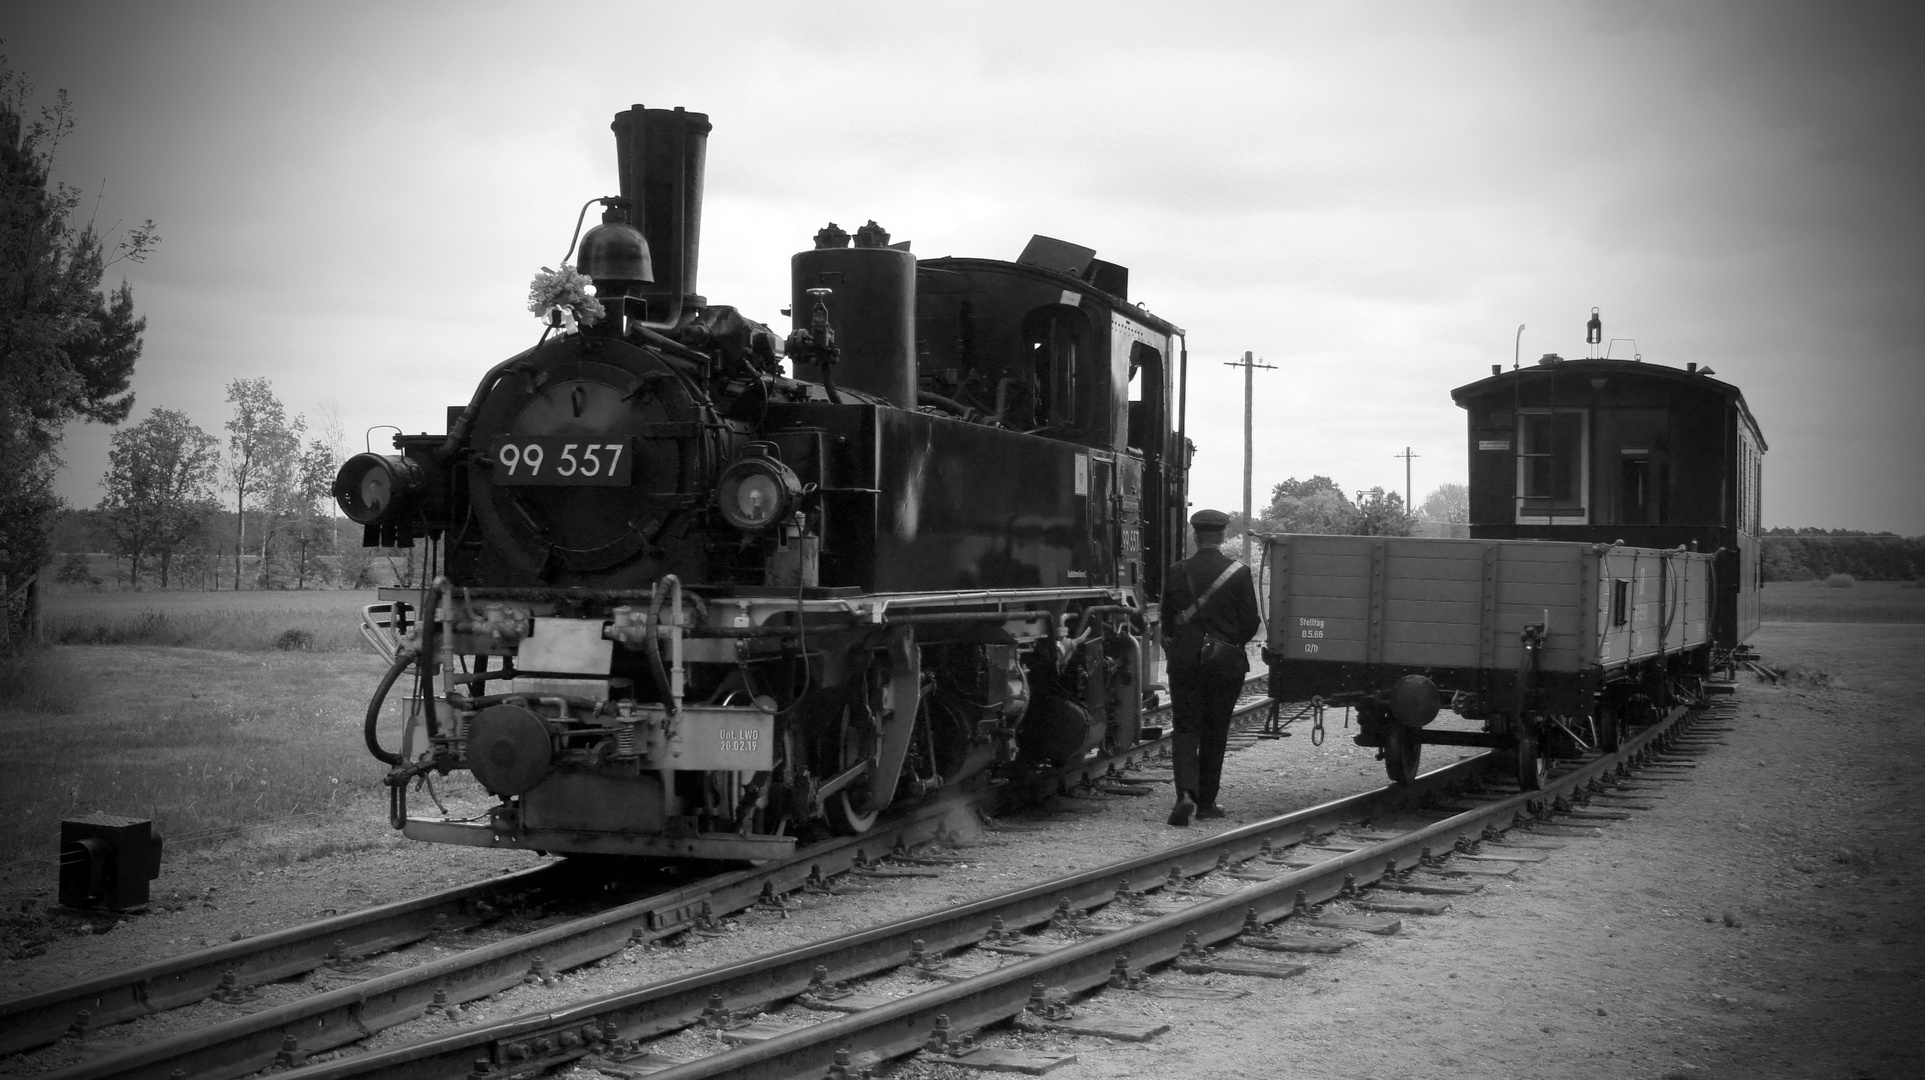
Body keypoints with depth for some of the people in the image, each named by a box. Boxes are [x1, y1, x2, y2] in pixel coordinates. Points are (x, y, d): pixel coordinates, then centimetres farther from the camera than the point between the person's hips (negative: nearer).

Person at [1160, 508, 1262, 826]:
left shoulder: (1177, 572, -2)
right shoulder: (1238, 573, -6)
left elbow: (1167, 621, 4)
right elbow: (1251, 621, -2)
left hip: (1184, 660, 0)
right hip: (1226, 661, 0)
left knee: (1185, 728, 3)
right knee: (1215, 731, 11)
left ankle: (1186, 793, -18)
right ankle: (1206, 802, 17)